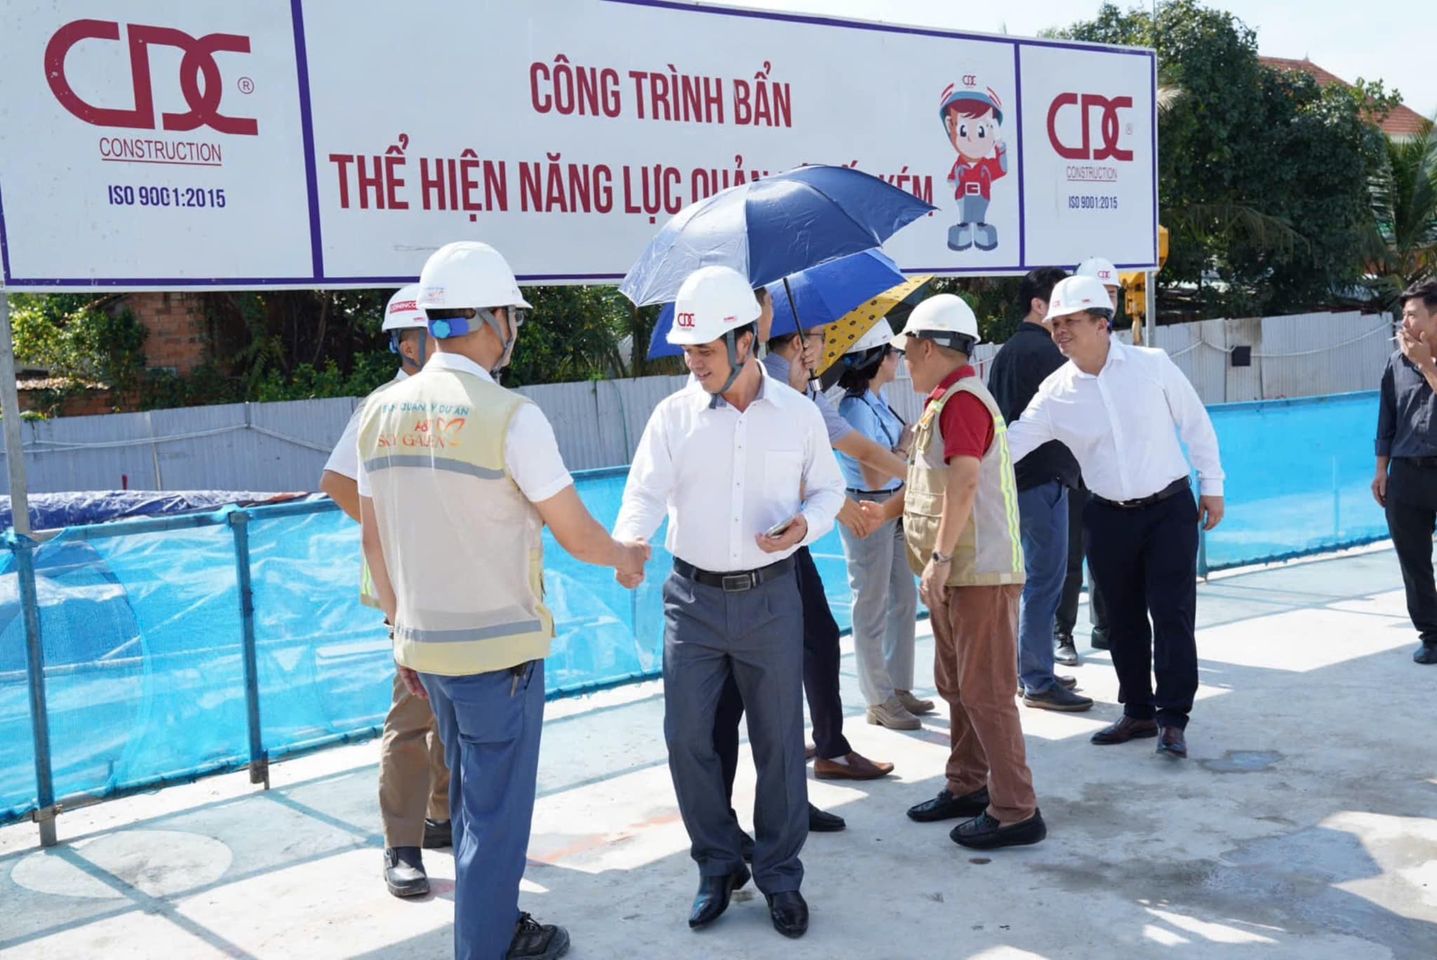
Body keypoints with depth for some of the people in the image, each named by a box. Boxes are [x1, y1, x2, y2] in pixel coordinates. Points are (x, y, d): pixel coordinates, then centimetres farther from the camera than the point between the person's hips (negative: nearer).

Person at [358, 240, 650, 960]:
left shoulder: (381, 411, 2)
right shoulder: (508, 415, -17)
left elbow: (372, 540, 9)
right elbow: (576, 534, -11)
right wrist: (626, 558, 10)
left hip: (426, 644, 7)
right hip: (499, 647, -7)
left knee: (472, 799, 23)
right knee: (497, 811, 9)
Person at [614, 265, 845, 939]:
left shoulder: (798, 414, -2)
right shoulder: (674, 415, -3)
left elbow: (828, 487, 10)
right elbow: (646, 492, -12)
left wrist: (806, 525, -11)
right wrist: (626, 544, -32)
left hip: (770, 599, 0)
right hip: (693, 599, 1)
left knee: (778, 740, 8)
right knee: (686, 737, 5)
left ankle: (780, 875, 26)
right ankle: (718, 866, 27)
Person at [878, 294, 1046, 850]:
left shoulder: (961, 399, -16)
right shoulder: (945, 400, 16)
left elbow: (964, 481, -25)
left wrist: (939, 558, -26)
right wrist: (885, 510, 28)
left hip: (979, 572, -11)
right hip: (956, 573, 11)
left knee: (985, 691, -4)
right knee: (956, 685, 19)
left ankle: (1016, 812, 5)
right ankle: (966, 787, 32)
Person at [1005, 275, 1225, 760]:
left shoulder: (1152, 365, -8)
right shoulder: (1056, 393, -4)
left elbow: (1196, 423, 1)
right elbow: (1012, 442, -7)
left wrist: (1211, 484, 2)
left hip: (1170, 508, -3)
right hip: (1108, 517, 3)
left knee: (1172, 615, -5)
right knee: (1123, 620, 11)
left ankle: (1172, 718, 6)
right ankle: (1138, 712, 25)